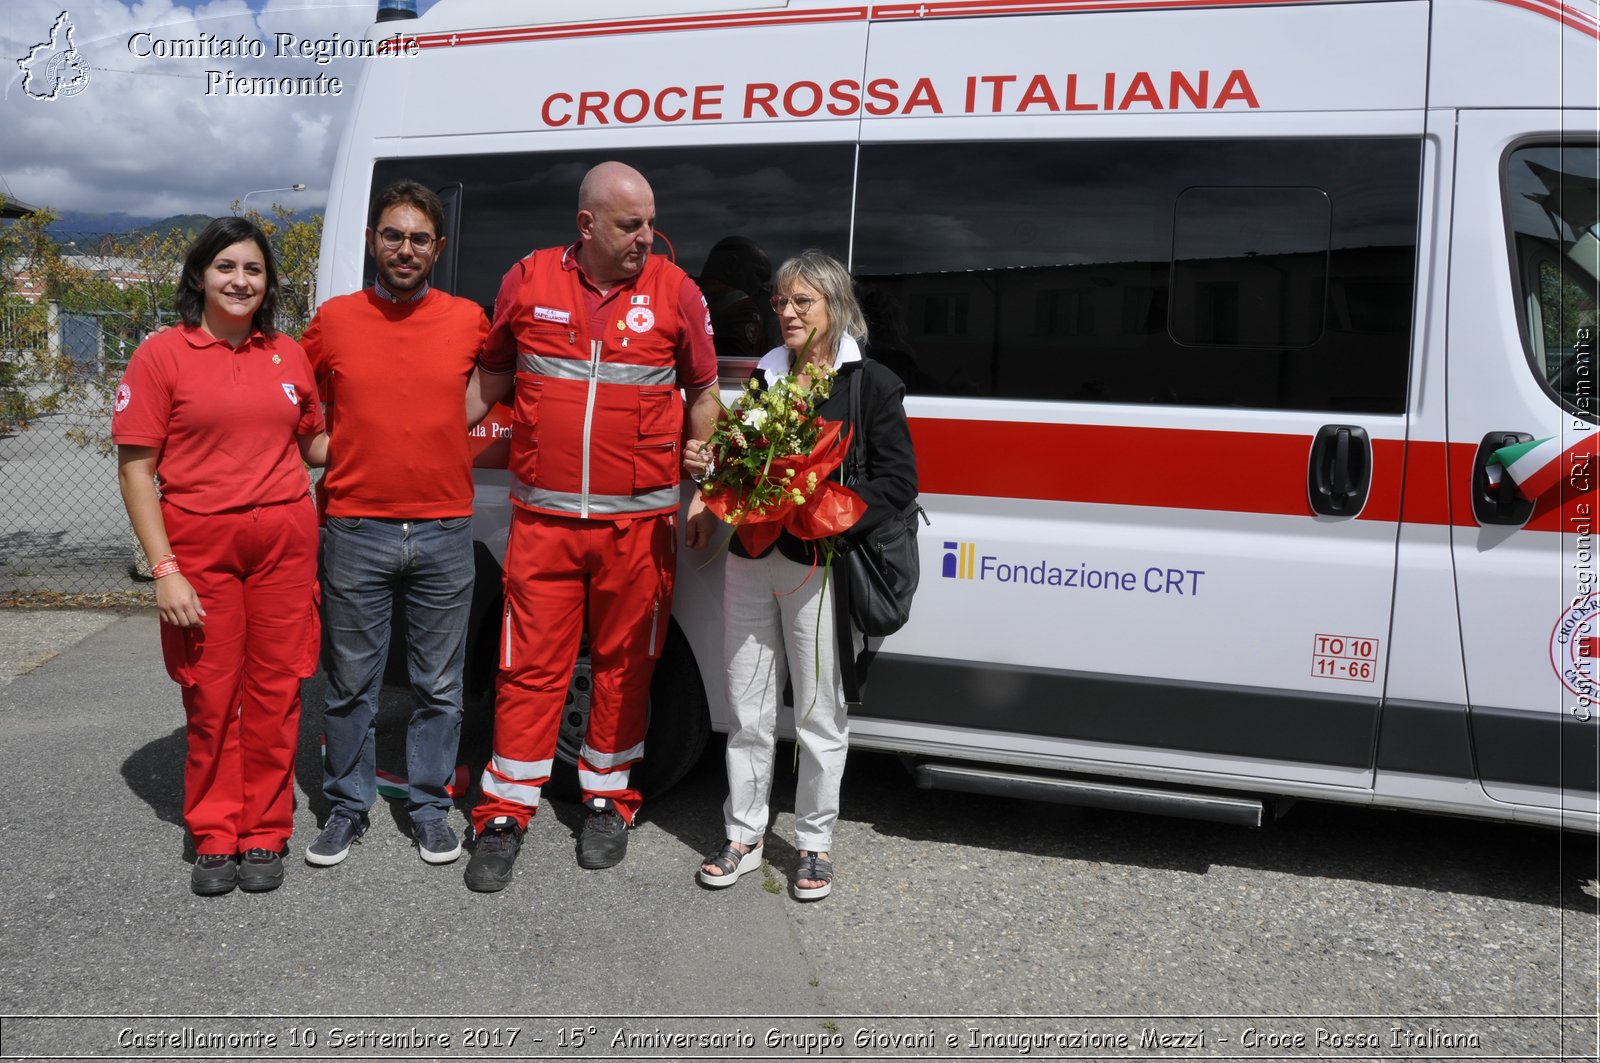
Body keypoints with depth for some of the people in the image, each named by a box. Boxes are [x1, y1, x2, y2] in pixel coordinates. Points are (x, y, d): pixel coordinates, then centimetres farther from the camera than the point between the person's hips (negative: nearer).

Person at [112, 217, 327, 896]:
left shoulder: (288, 355, 9)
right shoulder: (163, 354, -1)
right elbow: (135, 467, -4)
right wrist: (165, 569, -10)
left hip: (284, 540, 3)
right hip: (199, 544, -2)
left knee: (275, 690, 6)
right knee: (211, 697, 3)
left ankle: (265, 834, 19)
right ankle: (214, 837, 19)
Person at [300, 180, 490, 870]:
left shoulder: (468, 321, 2)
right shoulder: (334, 320, 1)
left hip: (445, 532, 1)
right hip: (355, 530, 0)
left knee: (439, 687, 10)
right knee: (351, 684, 9)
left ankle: (429, 806, 25)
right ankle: (347, 807, 24)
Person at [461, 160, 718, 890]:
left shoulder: (675, 291, 2)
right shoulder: (528, 281, 3)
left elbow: (702, 395, 10)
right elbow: (488, 380, 14)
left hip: (639, 522, 0)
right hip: (543, 518, 0)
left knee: (625, 664, 10)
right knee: (531, 666, 3)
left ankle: (608, 799, 27)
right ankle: (505, 813, 15)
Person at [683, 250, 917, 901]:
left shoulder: (871, 385, -3)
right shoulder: (767, 376, 14)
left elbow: (898, 481, -7)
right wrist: (709, 464, 4)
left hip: (819, 566, -5)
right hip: (751, 557, 5)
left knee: (820, 714, 5)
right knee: (747, 706, 11)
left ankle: (815, 843, 20)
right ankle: (743, 835, 25)